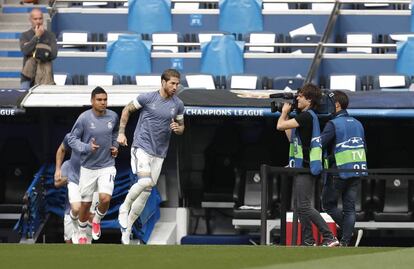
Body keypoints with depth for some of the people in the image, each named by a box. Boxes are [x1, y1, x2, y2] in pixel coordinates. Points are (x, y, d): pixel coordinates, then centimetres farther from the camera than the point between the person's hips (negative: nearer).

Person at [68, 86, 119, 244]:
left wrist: (115, 145, 6)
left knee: (105, 198, -18)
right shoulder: (84, 118, -13)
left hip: (107, 166, 1)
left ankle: (97, 220, 15)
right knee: (85, 203, 7)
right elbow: (72, 139, -6)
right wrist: (87, 147, -21)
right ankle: (82, 234, 30)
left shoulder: (113, 117, -2)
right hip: (88, 167, -1)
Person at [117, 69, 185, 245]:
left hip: (159, 153, 5)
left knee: (147, 191, 6)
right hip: (142, 146, -5)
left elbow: (181, 127, 16)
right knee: (145, 181, -26)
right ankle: (124, 208, -3)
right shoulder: (147, 98, -7)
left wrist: (177, 128, -8)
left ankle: (127, 227, 18)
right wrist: (121, 133, 1)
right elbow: (127, 110, 6)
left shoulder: (178, 105, 4)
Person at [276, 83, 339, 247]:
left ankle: (330, 238, -15)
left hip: (306, 167, -10)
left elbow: (280, 126, -17)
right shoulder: (306, 116, 17)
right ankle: (308, 241, 13)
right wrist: (286, 114, 23)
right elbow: (291, 137, 25)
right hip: (302, 167, 10)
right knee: (300, 206, 12)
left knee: (304, 206, -13)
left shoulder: (307, 116, -15)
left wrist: (284, 112, 3)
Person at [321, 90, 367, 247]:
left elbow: (320, 144, -17)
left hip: (340, 171, -7)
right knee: (349, 207, 6)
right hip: (358, 170, 7)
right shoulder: (357, 124, 14)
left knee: (328, 204, 8)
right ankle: (345, 241, 2)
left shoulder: (333, 124, -10)